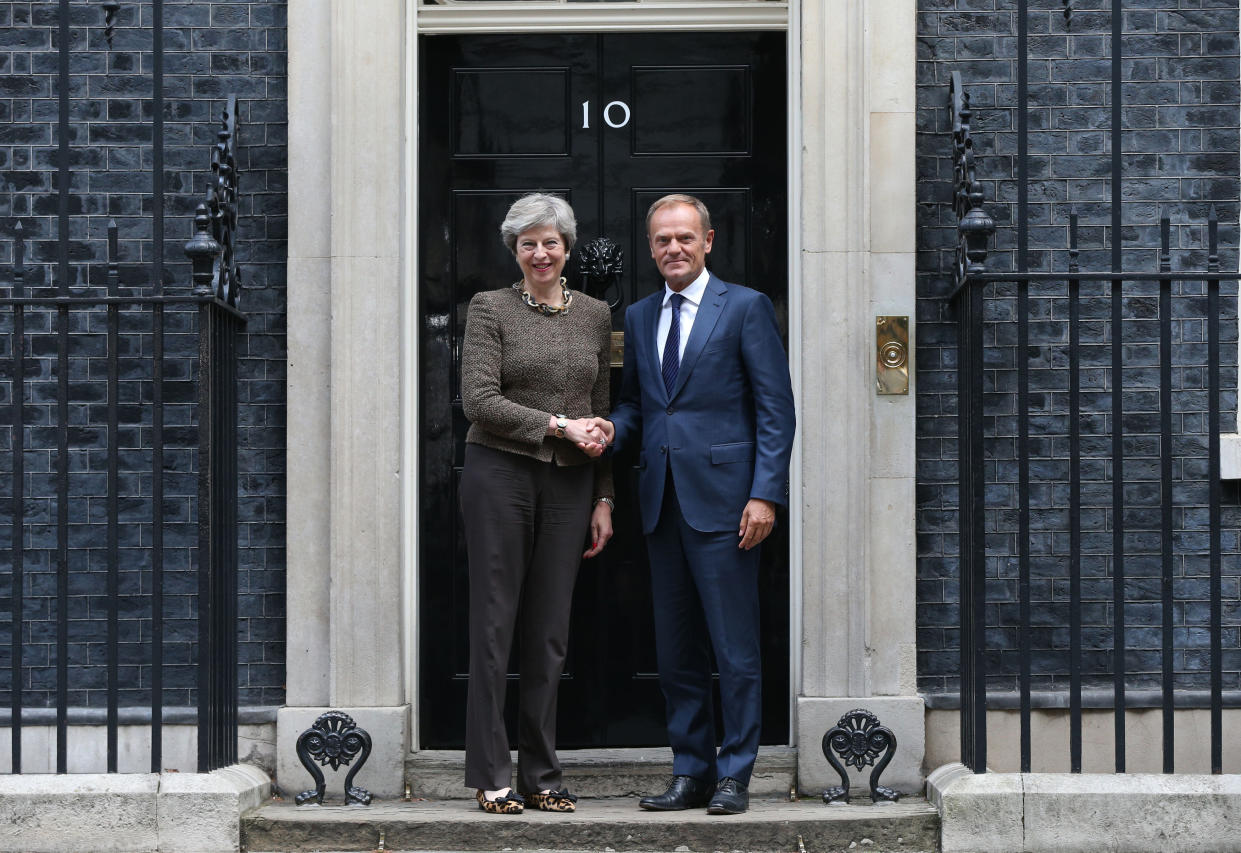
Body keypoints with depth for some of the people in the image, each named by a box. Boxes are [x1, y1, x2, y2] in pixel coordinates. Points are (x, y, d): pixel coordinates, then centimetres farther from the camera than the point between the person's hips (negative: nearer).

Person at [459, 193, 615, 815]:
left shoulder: (594, 315, 13)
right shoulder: (490, 309, 1)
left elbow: (601, 415, 14)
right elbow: (480, 400, -9)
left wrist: (603, 498, 10)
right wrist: (558, 424, -14)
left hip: (569, 484, 4)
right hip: (500, 475, -3)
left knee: (551, 631, 6)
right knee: (494, 623, -1)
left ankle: (541, 776, 13)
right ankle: (491, 777, 4)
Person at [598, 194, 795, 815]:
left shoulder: (745, 307, 1)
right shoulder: (638, 317, 17)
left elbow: (776, 408, -4)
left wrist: (765, 493, -12)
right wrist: (613, 428, -2)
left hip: (721, 498, -5)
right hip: (662, 500, 5)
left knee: (734, 648, -3)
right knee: (675, 651, 9)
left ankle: (735, 775, 6)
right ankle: (691, 773, 17)